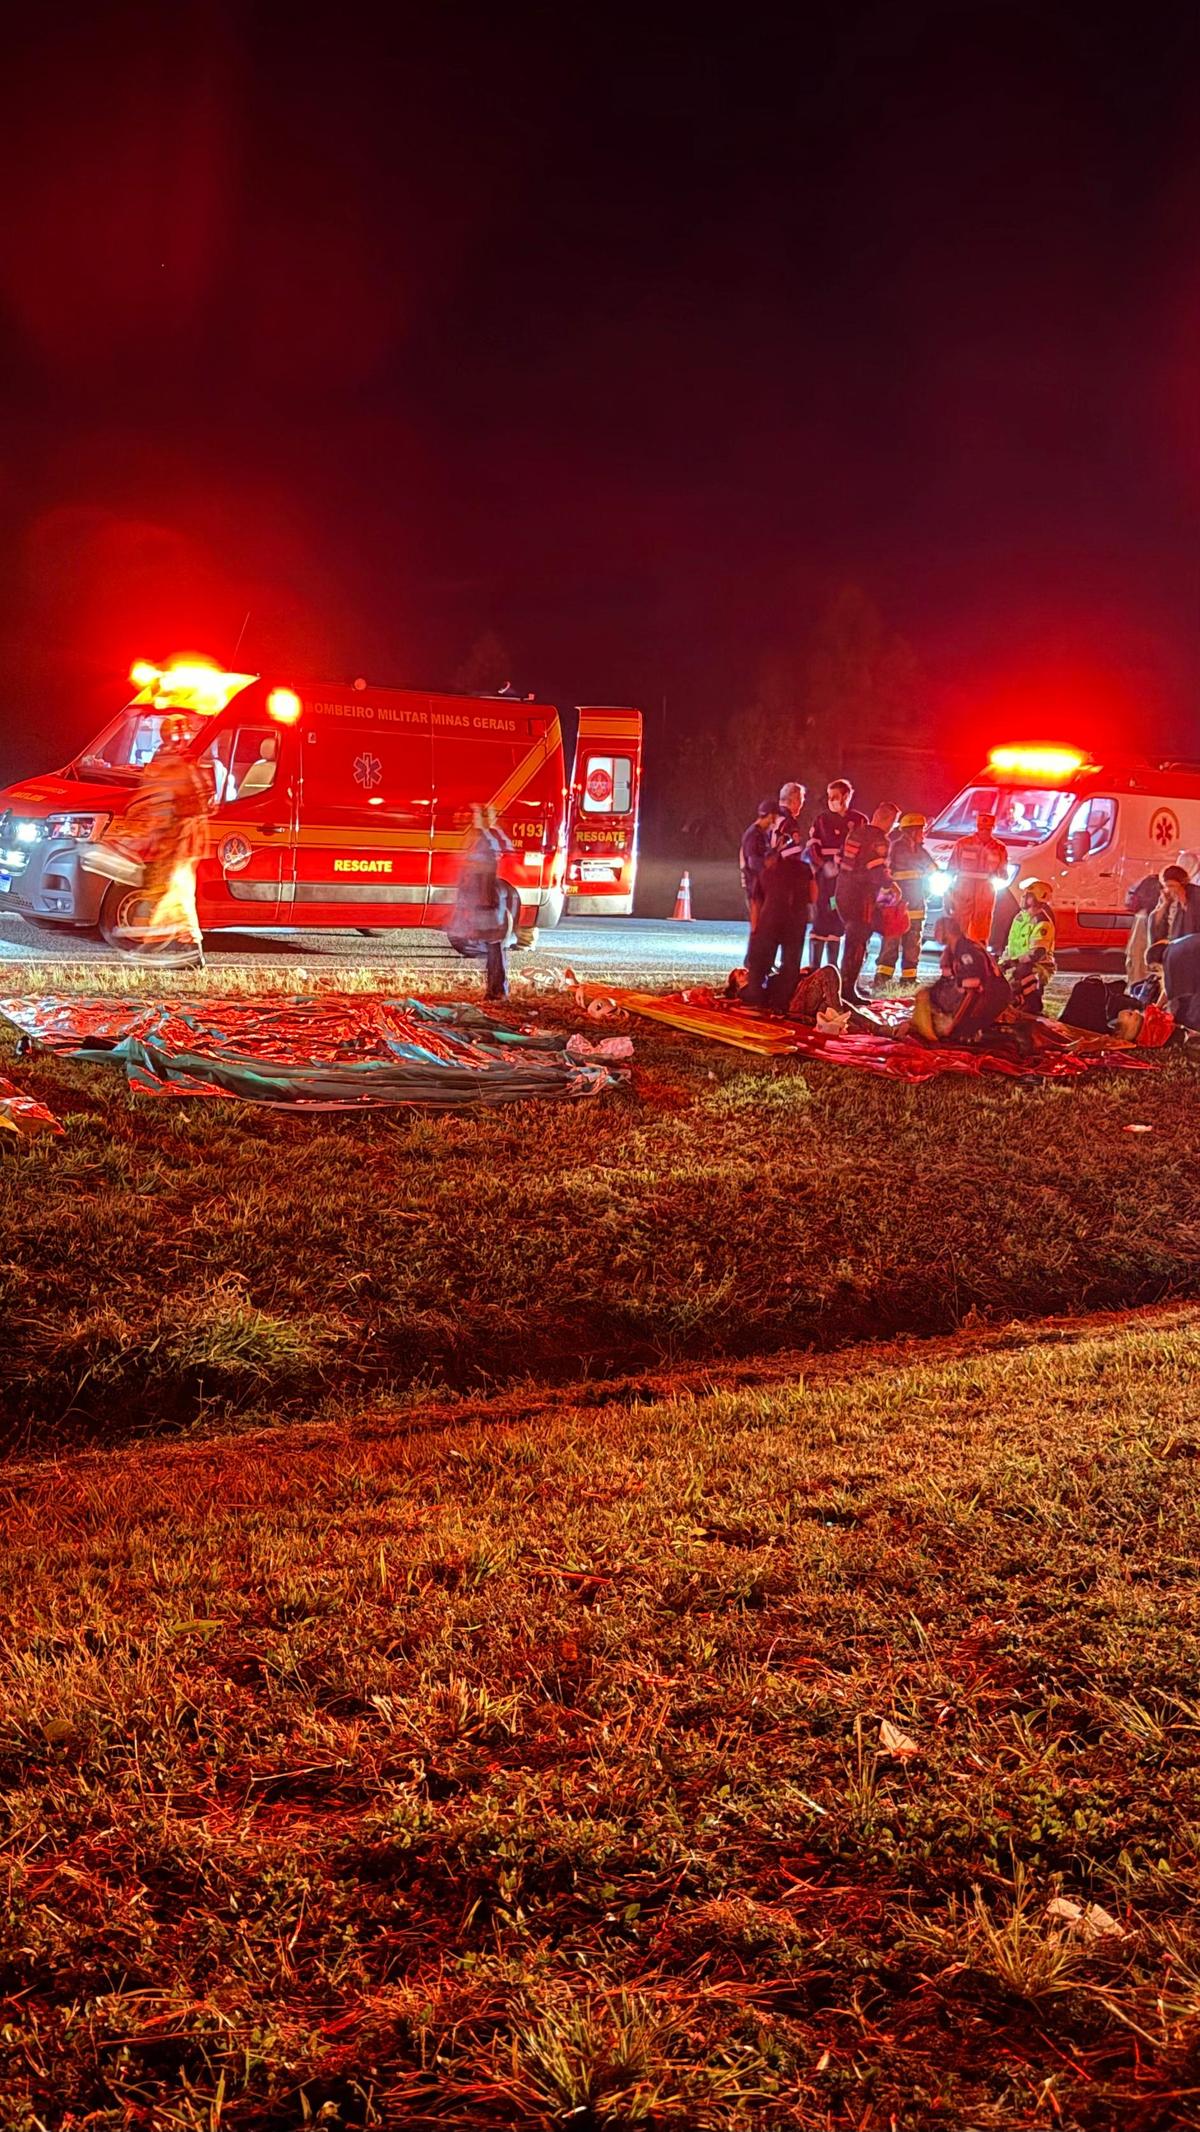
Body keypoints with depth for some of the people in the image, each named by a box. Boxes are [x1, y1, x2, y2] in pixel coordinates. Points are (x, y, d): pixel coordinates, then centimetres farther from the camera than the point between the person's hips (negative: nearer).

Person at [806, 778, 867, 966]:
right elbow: (812, 847, 2)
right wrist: (823, 865, -16)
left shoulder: (859, 821, 5)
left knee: (837, 922, 5)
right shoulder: (822, 819, 7)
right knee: (821, 919, -3)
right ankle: (814, 966, -2)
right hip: (825, 877, 0)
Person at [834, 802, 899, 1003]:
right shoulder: (879, 839, -12)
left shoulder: (855, 832, 13)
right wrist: (891, 884, -1)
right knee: (857, 944, -3)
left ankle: (848, 984, 24)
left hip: (842, 891, 8)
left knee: (852, 940, 20)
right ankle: (848, 989, -4)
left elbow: (840, 860, 18)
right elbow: (877, 871, -20)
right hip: (862, 896, -8)